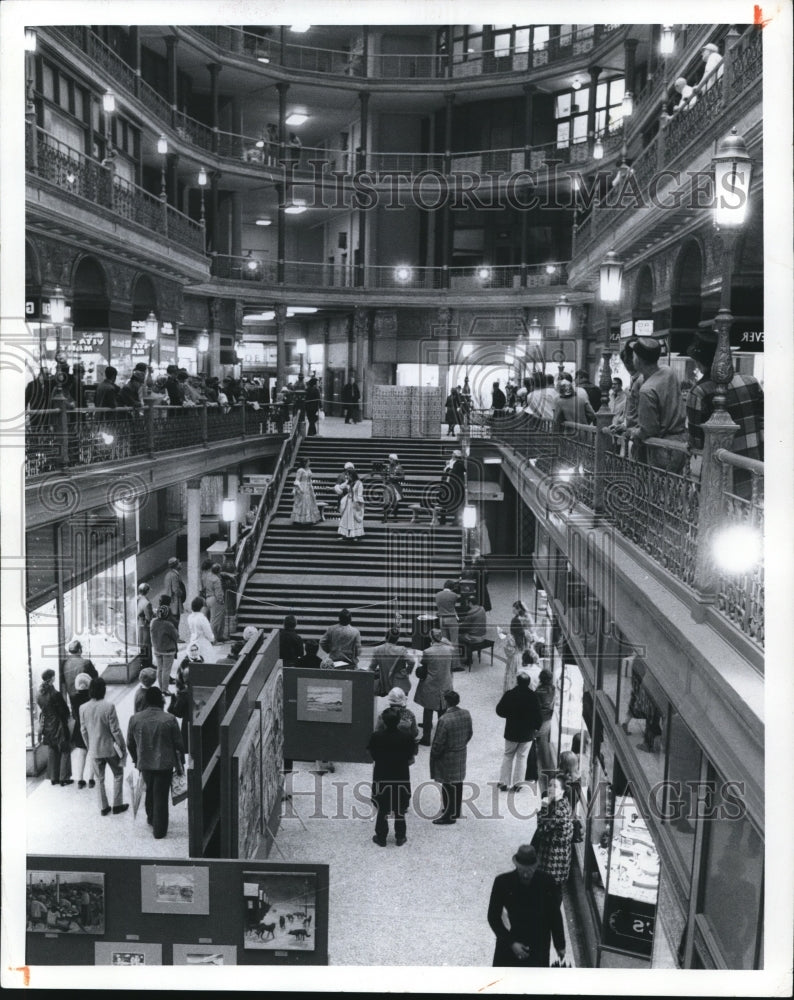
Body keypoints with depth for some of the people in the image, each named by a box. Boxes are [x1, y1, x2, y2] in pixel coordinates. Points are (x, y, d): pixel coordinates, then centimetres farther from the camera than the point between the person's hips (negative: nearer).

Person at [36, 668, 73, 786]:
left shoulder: (39, 695, -3)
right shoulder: (55, 694, -23)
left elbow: (41, 710, 6)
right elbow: (64, 711, -15)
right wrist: (66, 720, 4)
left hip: (46, 726, 6)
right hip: (58, 726, -6)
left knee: (52, 752, 17)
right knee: (64, 751, 8)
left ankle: (53, 778, 22)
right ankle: (63, 778, 11)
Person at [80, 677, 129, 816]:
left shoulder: (83, 708, -7)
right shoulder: (109, 706, -21)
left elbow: (83, 730, 3)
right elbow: (115, 730, -16)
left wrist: (89, 746, 16)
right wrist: (123, 746, -4)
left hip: (94, 749, 4)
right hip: (110, 747, -4)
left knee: (99, 778, 17)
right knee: (118, 775, 16)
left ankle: (103, 807, 23)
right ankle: (117, 805, 19)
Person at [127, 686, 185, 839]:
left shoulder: (135, 719, -8)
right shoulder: (169, 720, -16)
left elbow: (130, 743, 4)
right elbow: (178, 744, -9)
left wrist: (135, 759, 21)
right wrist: (180, 764, 5)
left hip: (145, 763, 3)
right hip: (164, 764, -3)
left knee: (150, 791, 26)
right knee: (161, 795, 6)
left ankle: (151, 818, 43)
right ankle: (159, 830, 12)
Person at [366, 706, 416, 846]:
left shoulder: (376, 736, -15)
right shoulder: (406, 738, -16)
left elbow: (372, 755, -3)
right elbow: (411, 760, -8)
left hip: (381, 778, 0)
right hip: (401, 778, 0)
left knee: (382, 809, 15)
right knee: (400, 810, 16)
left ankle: (381, 837, 23)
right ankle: (400, 838, 25)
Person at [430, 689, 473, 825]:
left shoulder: (444, 720, -28)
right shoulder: (466, 714, -6)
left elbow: (439, 743, -21)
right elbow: (469, 733, 7)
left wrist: (433, 756, -6)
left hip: (447, 758, -7)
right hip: (461, 754, 7)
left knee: (448, 787, 5)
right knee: (458, 783, 19)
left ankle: (449, 816, 16)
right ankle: (456, 811, 35)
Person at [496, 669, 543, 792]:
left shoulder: (509, 694, -14)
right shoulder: (533, 696, -13)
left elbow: (500, 711, -6)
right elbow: (538, 714, -8)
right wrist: (537, 727, 8)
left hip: (512, 732, 0)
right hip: (528, 733, 0)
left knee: (508, 756, 14)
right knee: (522, 757, 11)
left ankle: (503, 783, 16)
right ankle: (517, 784, 13)